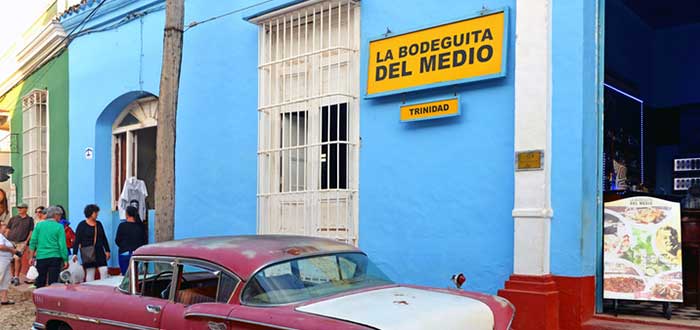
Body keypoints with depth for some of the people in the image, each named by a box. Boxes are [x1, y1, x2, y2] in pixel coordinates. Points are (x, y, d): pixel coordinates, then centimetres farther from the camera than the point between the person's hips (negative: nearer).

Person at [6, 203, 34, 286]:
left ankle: (16, 277, -7)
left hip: (21, 242, -3)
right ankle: (12, 276, 17)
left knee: (17, 258, -14)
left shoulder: (30, 219, 7)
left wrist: (26, 241, -4)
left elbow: (31, 231, 7)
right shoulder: (13, 218, 12)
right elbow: (8, 230, 14)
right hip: (11, 242, 3)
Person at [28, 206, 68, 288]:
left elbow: (33, 241, 3)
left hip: (41, 257, 3)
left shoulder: (39, 225, 5)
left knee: (40, 282, 12)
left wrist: (32, 257, 9)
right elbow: (62, 245, -7)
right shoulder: (59, 227, -5)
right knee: (53, 283, 1)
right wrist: (65, 260, -2)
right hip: (55, 258, -3)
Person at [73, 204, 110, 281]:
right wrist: (75, 253, -14)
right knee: (90, 272, 0)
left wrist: (107, 250, 13)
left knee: (104, 270, -4)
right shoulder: (82, 225, -3)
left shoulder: (99, 224, 10)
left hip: (99, 251, 4)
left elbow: (104, 238, 15)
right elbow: (77, 240, -7)